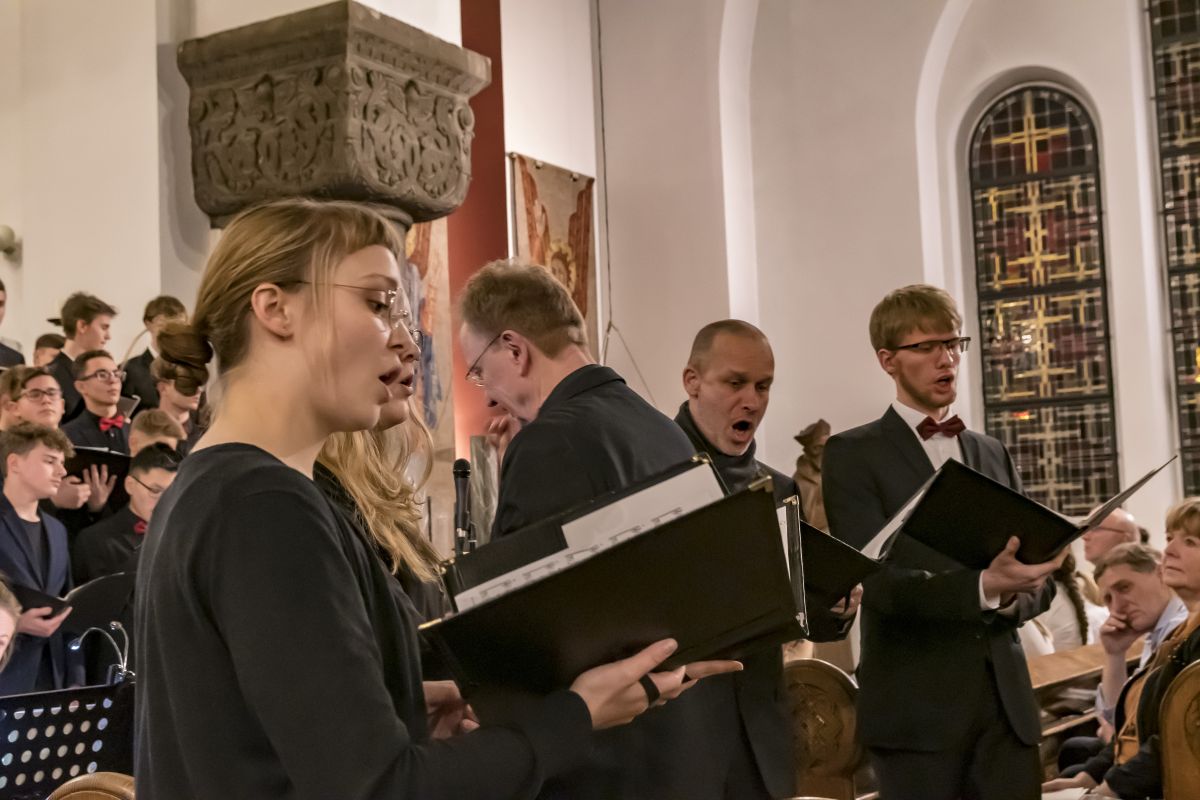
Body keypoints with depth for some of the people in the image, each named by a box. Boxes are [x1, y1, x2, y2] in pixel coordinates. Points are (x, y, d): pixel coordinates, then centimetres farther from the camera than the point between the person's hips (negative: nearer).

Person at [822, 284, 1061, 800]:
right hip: (915, 706, -4)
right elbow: (874, 580, -12)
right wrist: (981, 586, -27)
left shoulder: (993, 455, 16)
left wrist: (1013, 596, -10)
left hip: (1005, 699, 4)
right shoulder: (853, 455, -1)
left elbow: (1037, 580, 14)